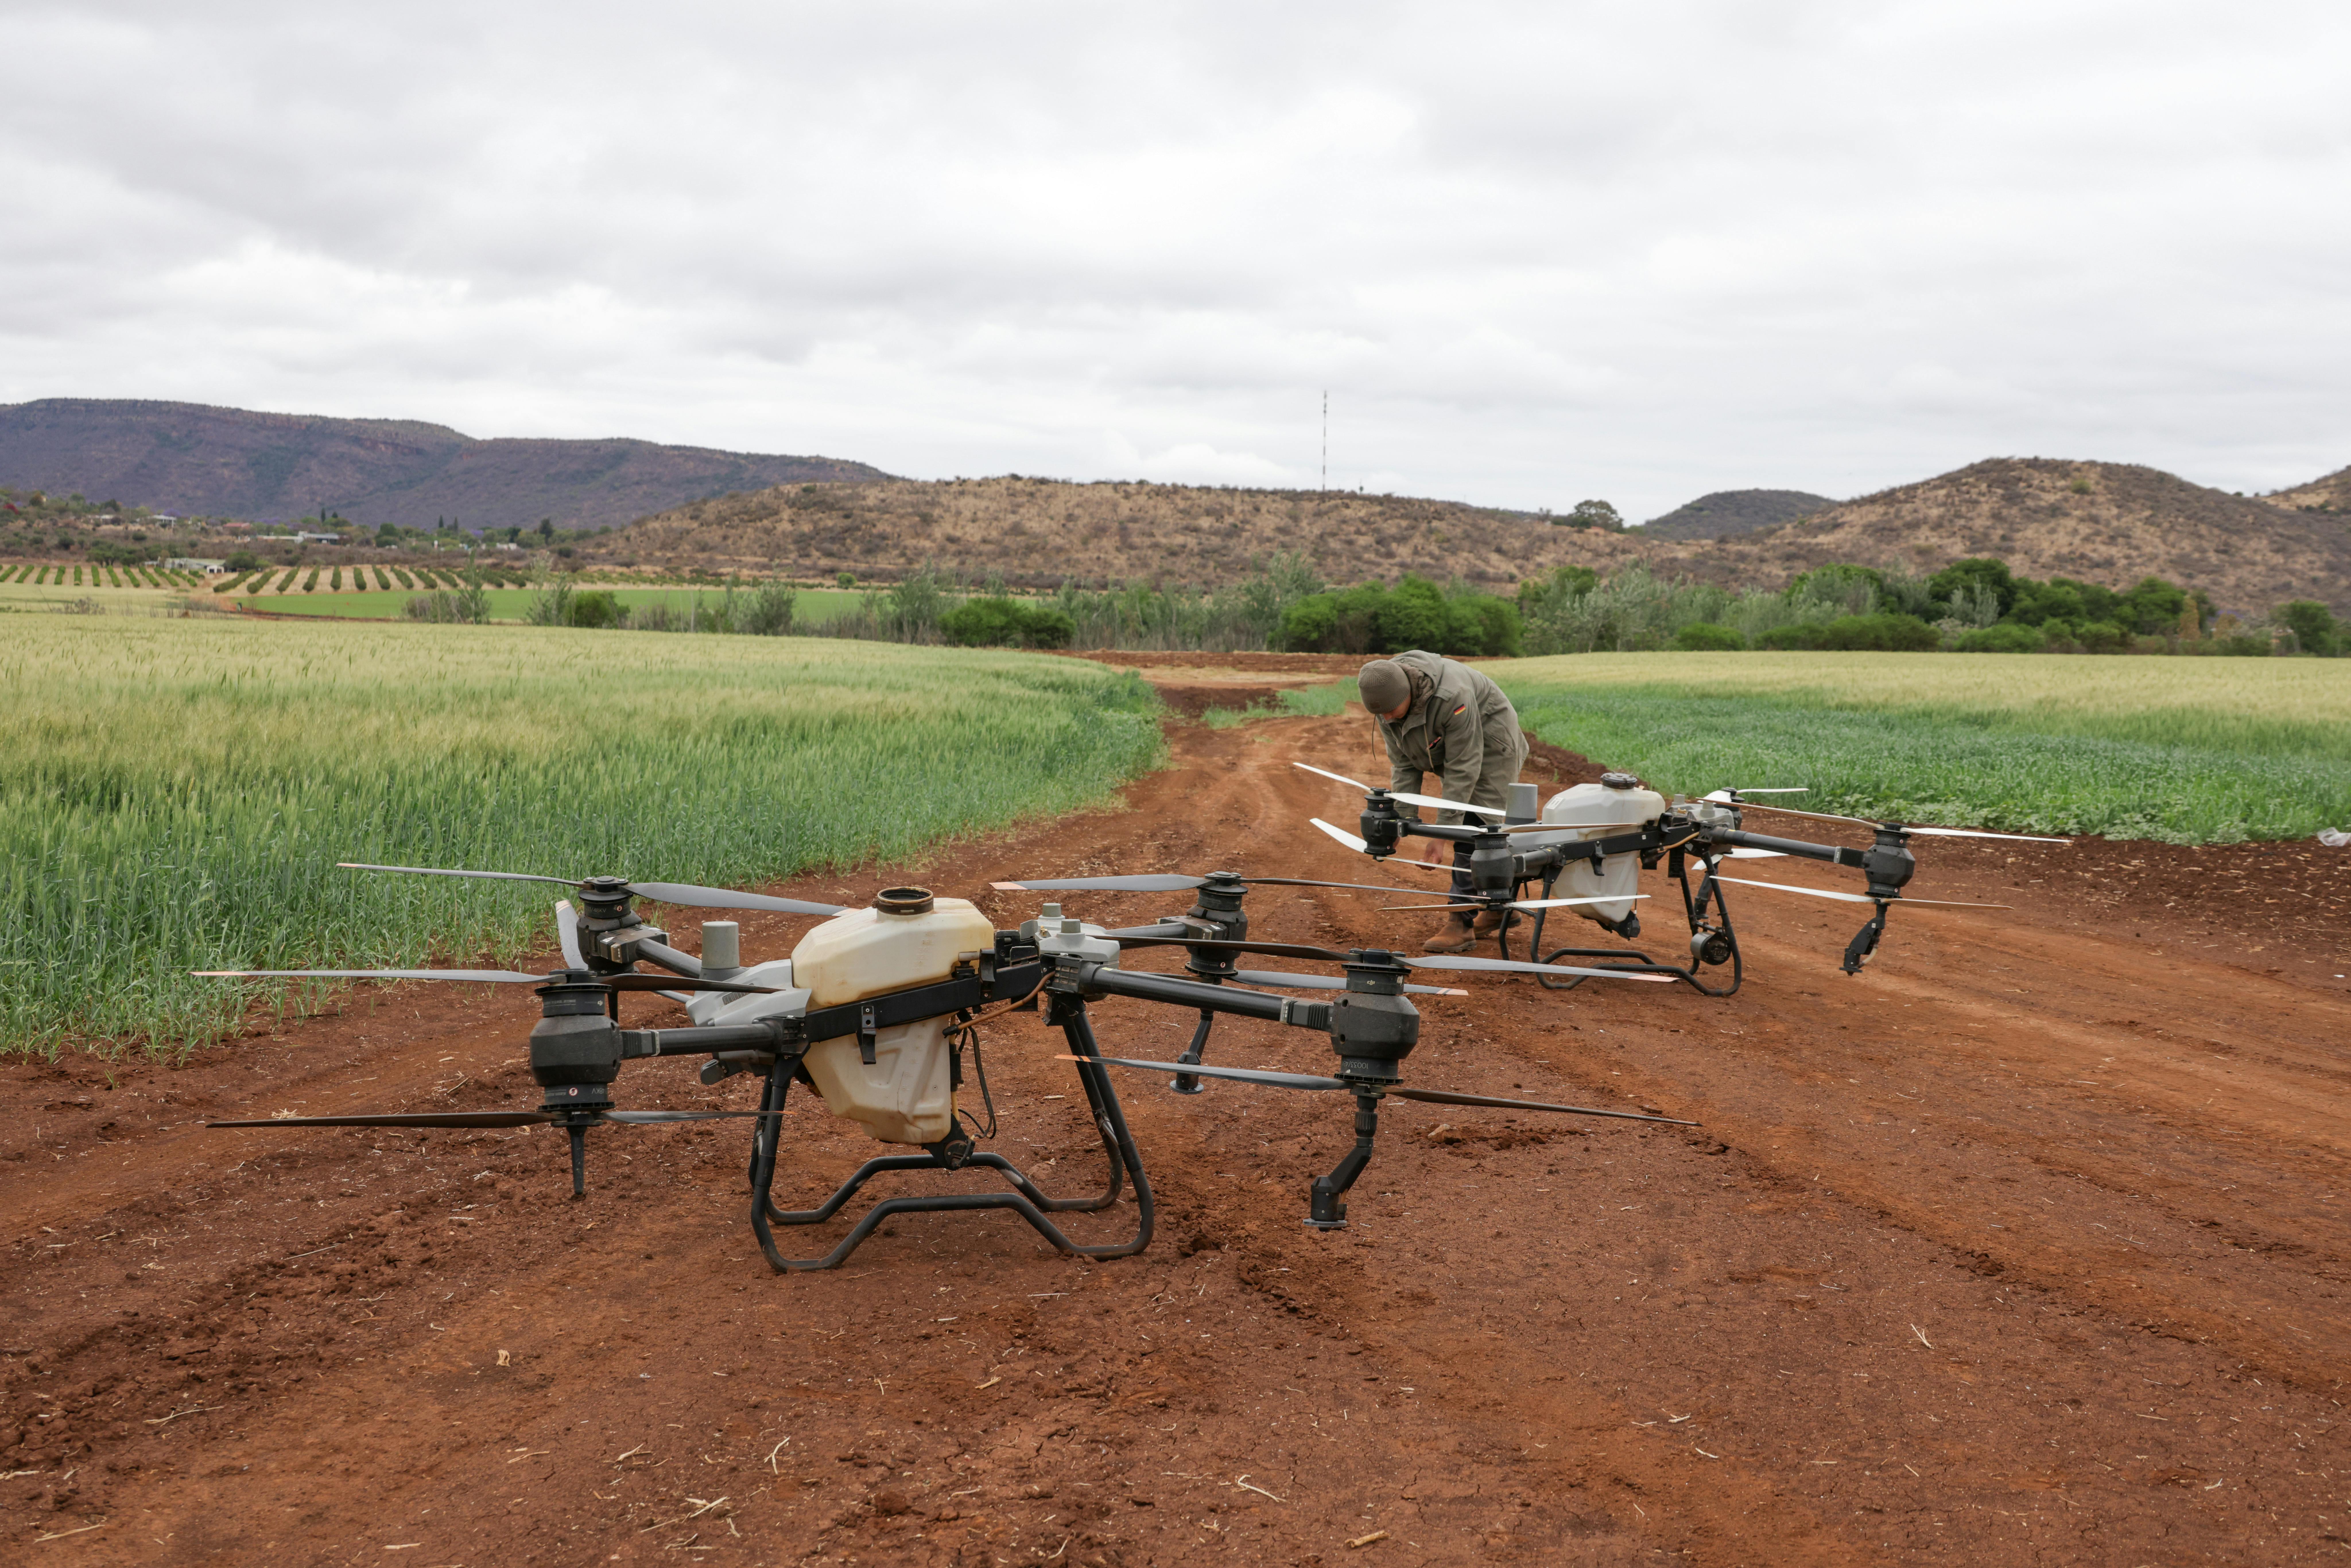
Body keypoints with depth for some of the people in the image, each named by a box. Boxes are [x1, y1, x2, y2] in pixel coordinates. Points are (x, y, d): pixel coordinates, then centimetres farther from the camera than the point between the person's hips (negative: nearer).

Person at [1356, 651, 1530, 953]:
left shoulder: (1453, 697, -39)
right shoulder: (1387, 700, -17)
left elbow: (1462, 770, -34)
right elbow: (1403, 764, -8)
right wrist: (1403, 817, -17)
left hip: (1490, 750, -7)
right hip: (1453, 753, 8)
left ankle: (1460, 922, -15)